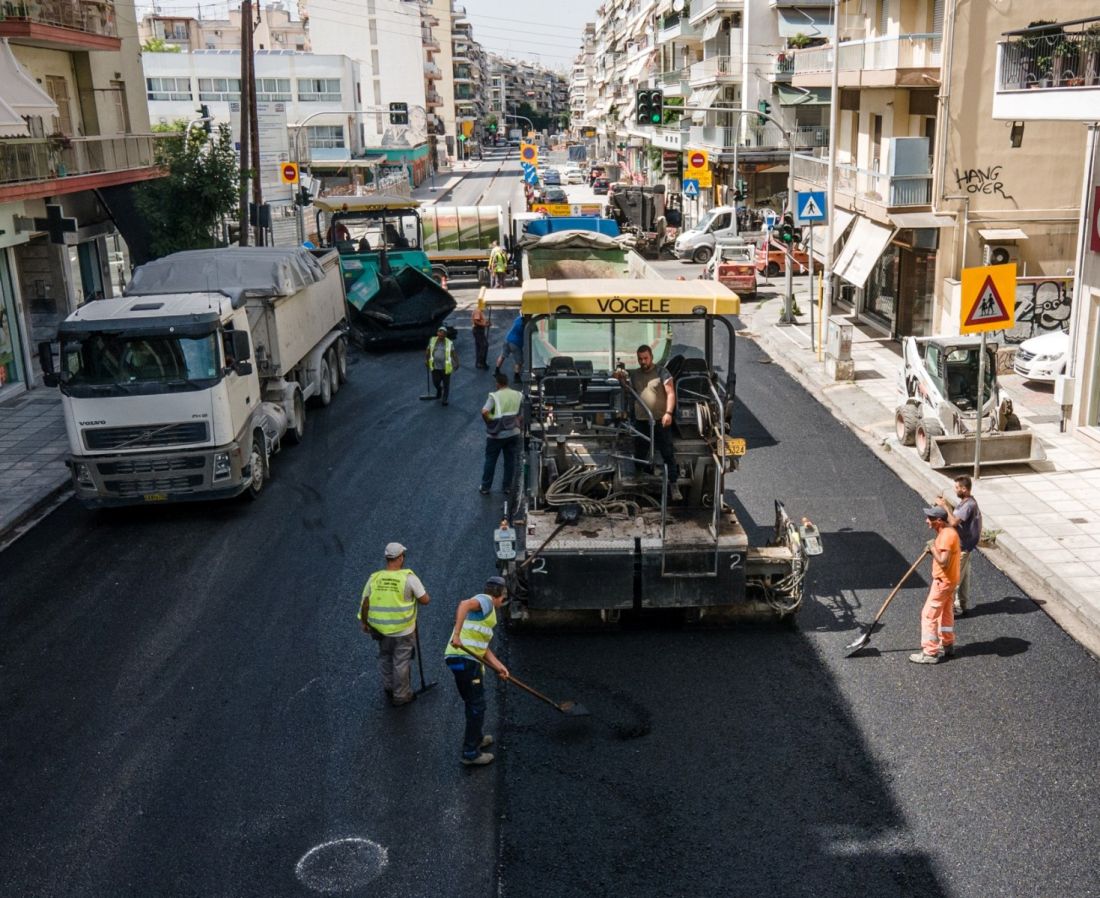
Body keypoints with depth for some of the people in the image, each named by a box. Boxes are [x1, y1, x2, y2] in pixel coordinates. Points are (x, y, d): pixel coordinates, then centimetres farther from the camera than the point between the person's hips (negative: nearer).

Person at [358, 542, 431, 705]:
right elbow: (425, 600, -14)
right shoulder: (409, 577, -17)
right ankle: (401, 696, 27)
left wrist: (364, 623, 13)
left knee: (385, 658, 27)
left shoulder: (375, 578, -7)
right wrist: (426, 596, 9)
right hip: (404, 631, -3)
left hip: (381, 629, 4)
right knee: (401, 663, 13)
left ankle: (388, 687, 43)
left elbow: (365, 604, -3)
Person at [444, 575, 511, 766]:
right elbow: (464, 605, -28)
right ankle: (470, 753, 4)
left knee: (475, 702, 25)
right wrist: (457, 634, -34)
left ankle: (476, 738, 43)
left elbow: (484, 648, 21)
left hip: (469, 659, 10)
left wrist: (499, 666, 8)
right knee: (476, 705, -2)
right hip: (464, 659, -10)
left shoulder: (487, 613, 25)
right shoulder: (485, 600, -5)